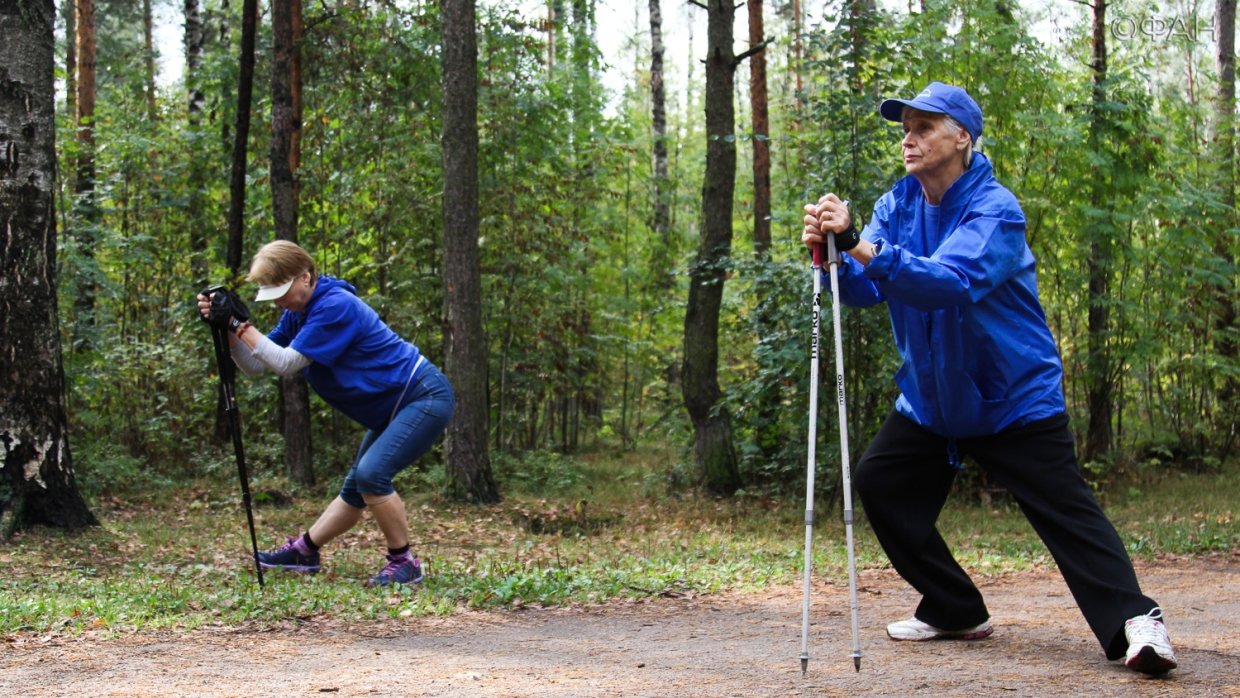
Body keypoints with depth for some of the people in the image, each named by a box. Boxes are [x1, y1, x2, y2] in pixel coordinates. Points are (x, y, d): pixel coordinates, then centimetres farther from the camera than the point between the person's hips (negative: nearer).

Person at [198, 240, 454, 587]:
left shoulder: (336, 306, -23)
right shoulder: (299, 312, 5)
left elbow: (287, 363, -24)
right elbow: (255, 365, 3)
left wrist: (241, 324, -22)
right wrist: (227, 328, -11)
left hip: (425, 397, -10)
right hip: (393, 406, 10)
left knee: (371, 472, -23)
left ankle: (404, 563, -11)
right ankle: (304, 550, 29)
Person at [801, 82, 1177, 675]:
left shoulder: (994, 209, -20)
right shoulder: (898, 204, 1)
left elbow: (952, 282, -38)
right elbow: (863, 288, -10)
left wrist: (861, 245, -48)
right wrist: (832, 254, -33)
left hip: (1014, 399, -7)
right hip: (931, 397, 7)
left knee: (1067, 511, -15)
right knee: (878, 484, 2)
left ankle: (1133, 622, -17)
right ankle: (955, 610, 11)